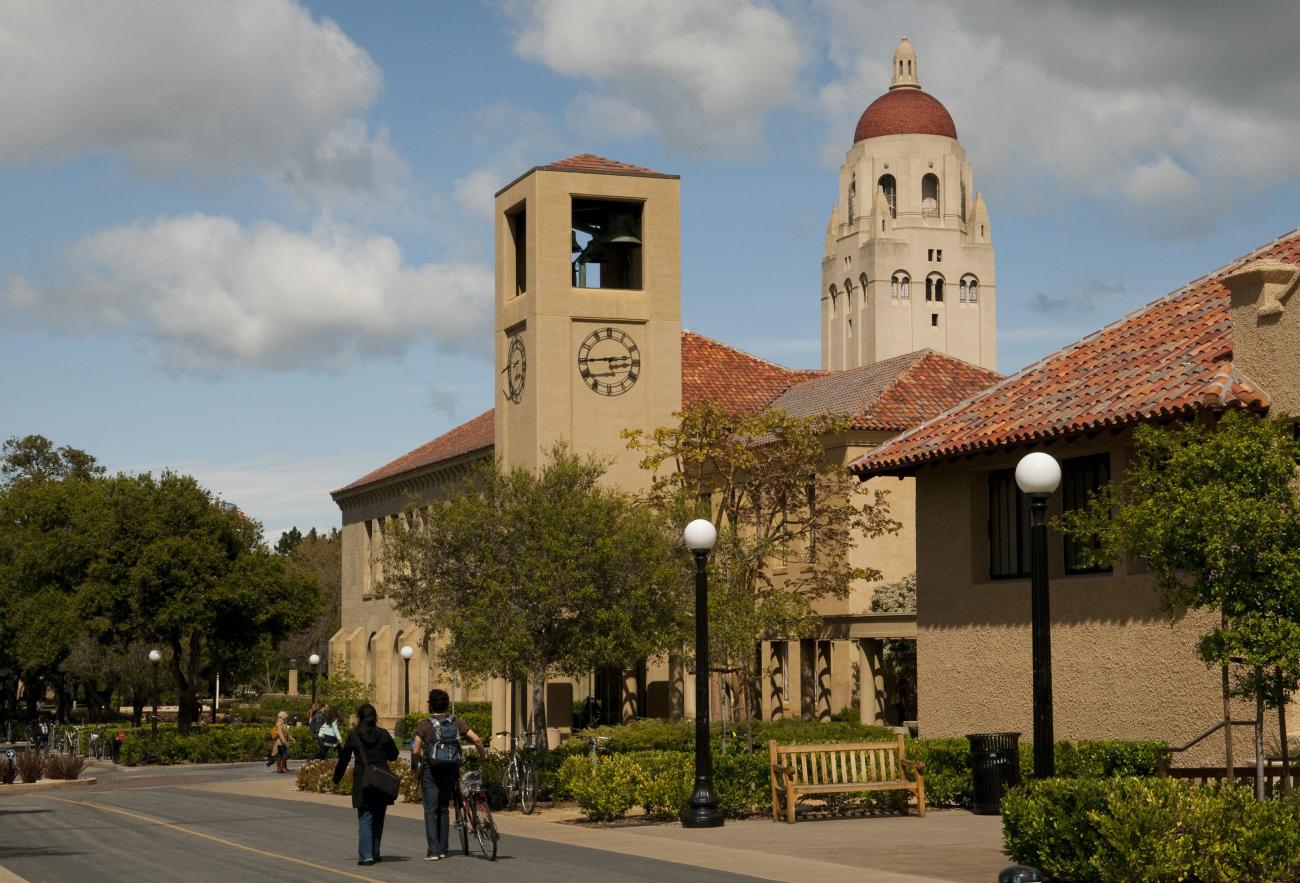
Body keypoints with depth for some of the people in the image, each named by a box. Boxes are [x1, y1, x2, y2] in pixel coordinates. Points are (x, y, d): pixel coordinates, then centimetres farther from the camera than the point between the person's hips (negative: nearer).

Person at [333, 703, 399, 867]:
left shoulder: (353, 736, -3)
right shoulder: (383, 734, -1)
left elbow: (344, 759, 4)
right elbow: (393, 755, 7)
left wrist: (337, 778, 16)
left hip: (362, 782, -2)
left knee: (365, 819, 0)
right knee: (378, 819, 15)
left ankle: (366, 856, -9)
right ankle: (375, 853, 19)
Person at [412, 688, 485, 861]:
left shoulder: (425, 725, -7)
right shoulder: (456, 722, 2)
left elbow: (416, 751, -14)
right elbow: (477, 739, -4)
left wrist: (421, 761, 6)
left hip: (431, 770, -4)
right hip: (451, 770, 4)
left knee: (430, 810, 0)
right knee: (443, 809, 15)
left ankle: (433, 850, -9)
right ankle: (443, 849, 16)